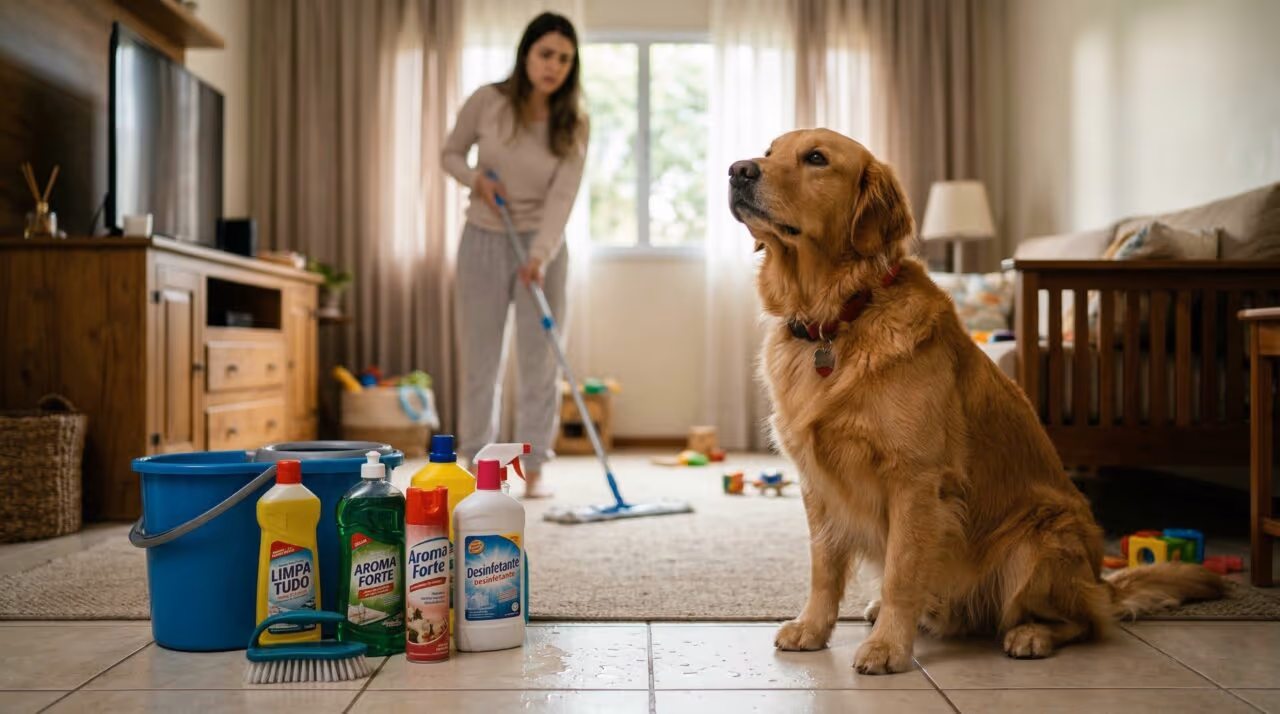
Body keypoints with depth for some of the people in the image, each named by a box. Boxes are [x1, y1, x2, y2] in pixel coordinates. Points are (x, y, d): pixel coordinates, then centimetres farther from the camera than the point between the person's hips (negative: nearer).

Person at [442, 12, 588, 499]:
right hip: (482, 242, 0)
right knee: (480, 358, 4)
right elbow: (450, 154, 7)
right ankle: (476, 464, 16)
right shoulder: (487, 102, -8)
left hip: (541, 245, 0)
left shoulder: (573, 127, -8)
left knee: (540, 360, 1)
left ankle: (534, 470, 11)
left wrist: (540, 256, -32)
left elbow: (562, 197, -18)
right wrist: (475, 178, -14)